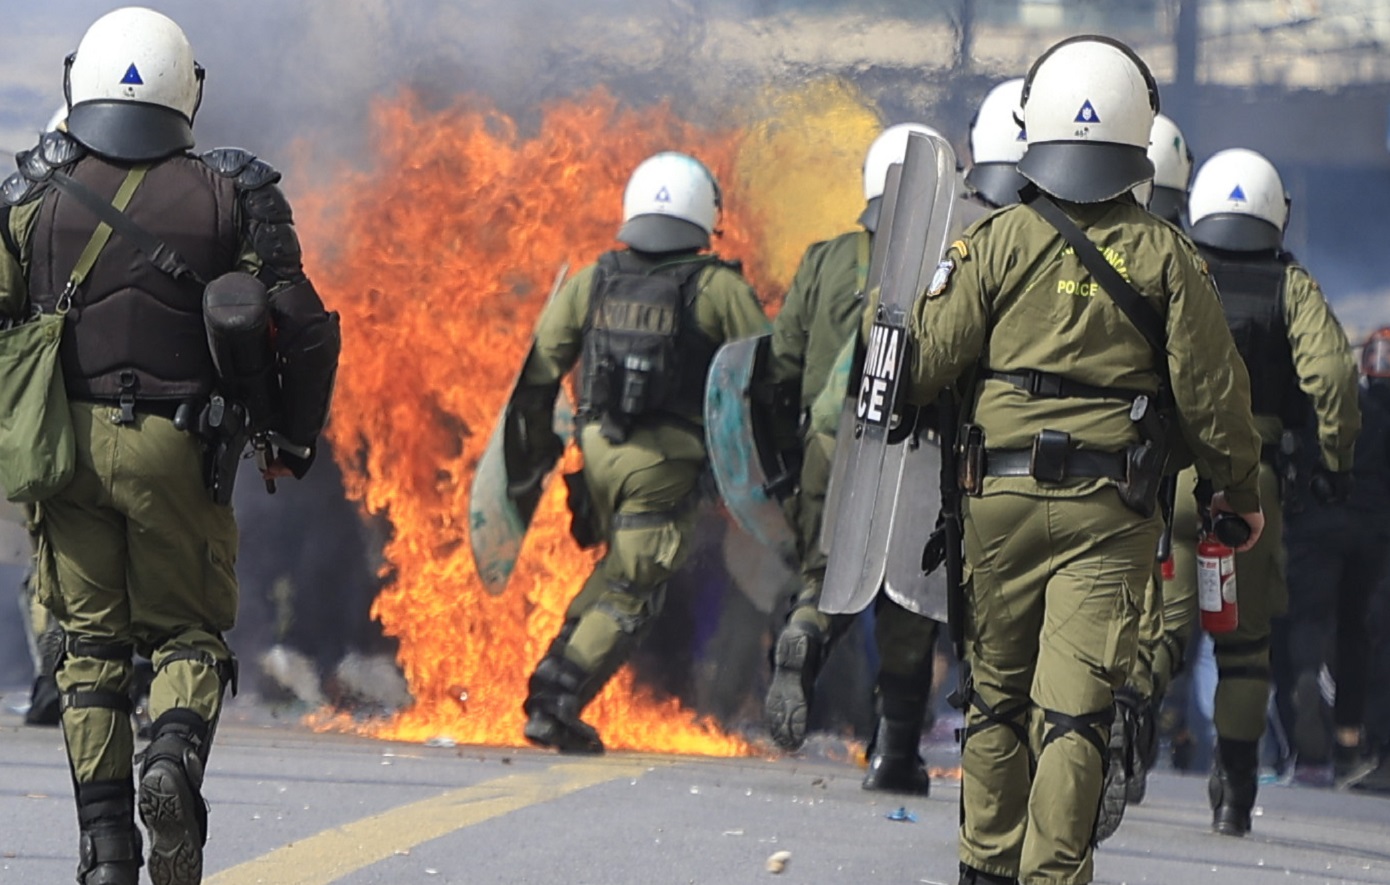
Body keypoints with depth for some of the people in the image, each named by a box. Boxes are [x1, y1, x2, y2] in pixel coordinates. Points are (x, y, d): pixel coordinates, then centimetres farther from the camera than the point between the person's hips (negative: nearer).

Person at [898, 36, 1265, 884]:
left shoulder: (997, 241, -2)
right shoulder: (1165, 256, -2)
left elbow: (927, 360, 0)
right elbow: (1210, 391, 1)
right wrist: (1242, 490, 15)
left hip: (1002, 493, 1)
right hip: (1111, 511, -1)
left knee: (997, 691, 13)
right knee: (1075, 703, -3)